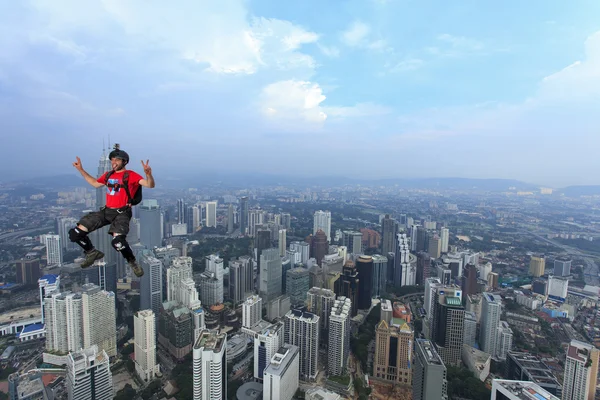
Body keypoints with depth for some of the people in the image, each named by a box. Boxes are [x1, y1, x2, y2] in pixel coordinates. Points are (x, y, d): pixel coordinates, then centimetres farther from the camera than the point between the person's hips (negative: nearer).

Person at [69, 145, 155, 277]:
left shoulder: (130, 175, -5)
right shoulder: (108, 175, 15)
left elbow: (150, 185, -17)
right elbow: (95, 183, 35)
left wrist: (148, 173, -37)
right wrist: (81, 170, 32)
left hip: (122, 212, -7)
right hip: (106, 210, 7)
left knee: (118, 240, -32)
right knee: (75, 233, 2)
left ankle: (133, 262, -7)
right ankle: (93, 253, 28)